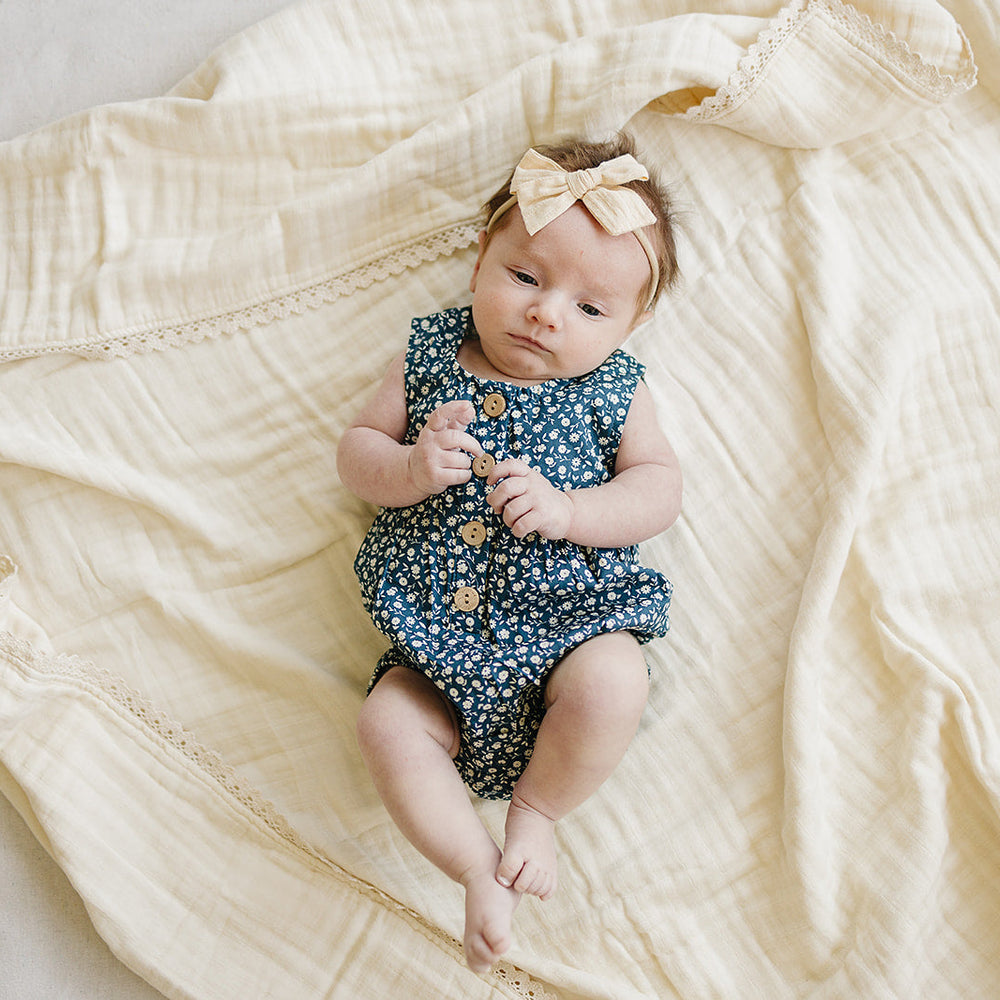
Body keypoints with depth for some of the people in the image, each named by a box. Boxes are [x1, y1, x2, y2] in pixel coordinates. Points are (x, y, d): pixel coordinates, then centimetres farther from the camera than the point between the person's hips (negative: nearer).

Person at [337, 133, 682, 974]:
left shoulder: (612, 388, 2)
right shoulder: (430, 355, 4)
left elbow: (660, 487, -3)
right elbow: (356, 454, 6)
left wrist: (568, 509, -21)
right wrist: (410, 469, -18)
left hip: (565, 616, -1)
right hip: (442, 637, 2)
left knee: (615, 684, -28)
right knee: (387, 725, -17)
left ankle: (536, 810, 0)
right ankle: (482, 868, -2)